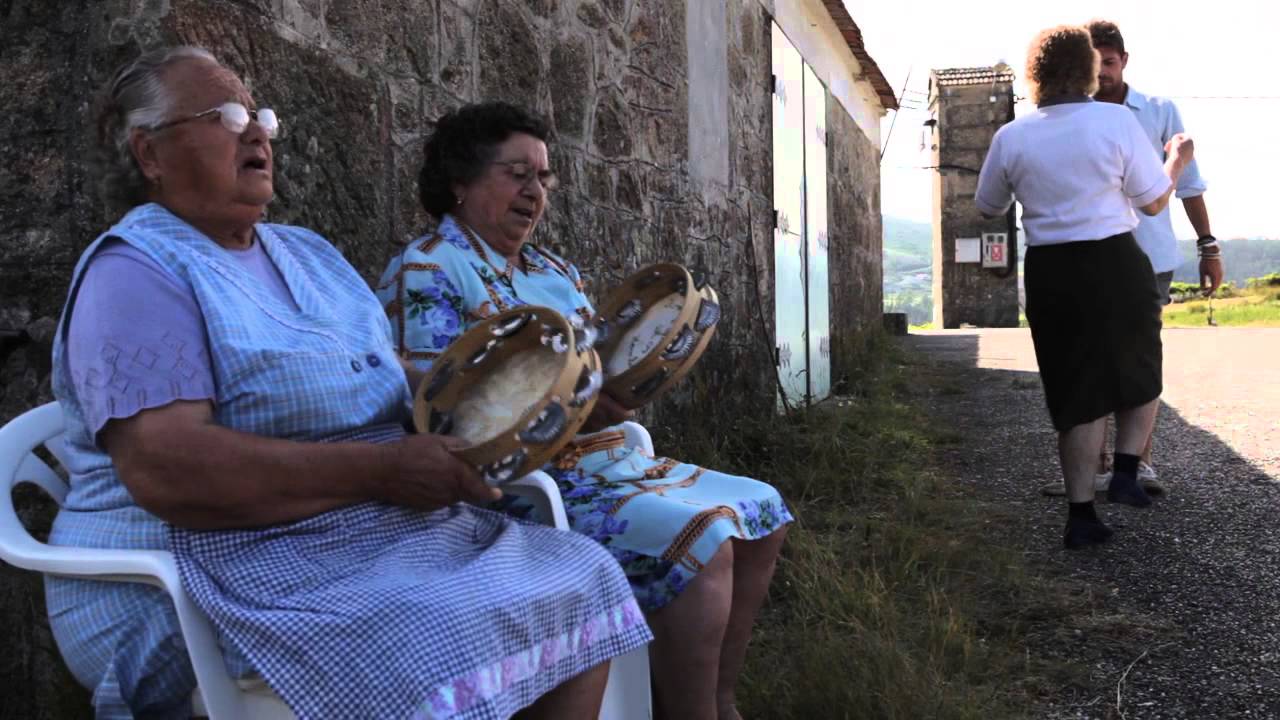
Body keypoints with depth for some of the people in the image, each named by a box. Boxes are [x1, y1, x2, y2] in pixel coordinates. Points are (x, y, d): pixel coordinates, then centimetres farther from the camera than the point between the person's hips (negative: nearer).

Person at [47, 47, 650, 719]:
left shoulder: (307, 251, 18)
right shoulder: (136, 272, -9)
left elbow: (382, 385, 24)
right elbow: (163, 468, -23)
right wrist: (383, 471, -23)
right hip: (234, 576, -8)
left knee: (585, 579, -4)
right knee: (451, 641, -32)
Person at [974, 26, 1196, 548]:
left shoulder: (1011, 137, 0)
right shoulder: (1116, 121, -8)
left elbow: (987, 208, 13)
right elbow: (1154, 201, -1)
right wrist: (1178, 160, 18)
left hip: (1049, 273, 2)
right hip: (1115, 265, -2)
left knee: (1076, 392, 10)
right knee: (1139, 372, 22)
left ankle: (1081, 513, 10)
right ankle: (1126, 472, 7)